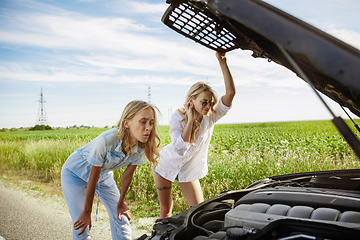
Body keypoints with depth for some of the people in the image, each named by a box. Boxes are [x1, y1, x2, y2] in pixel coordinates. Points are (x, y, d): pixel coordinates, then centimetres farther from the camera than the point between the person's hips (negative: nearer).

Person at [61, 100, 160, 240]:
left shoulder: (142, 147, -24)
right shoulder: (106, 141, -39)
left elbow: (127, 175, -9)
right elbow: (93, 176, -27)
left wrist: (120, 203, 2)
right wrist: (87, 211, -15)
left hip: (104, 174, 5)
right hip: (76, 172, -4)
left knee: (121, 219, 3)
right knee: (81, 227, -7)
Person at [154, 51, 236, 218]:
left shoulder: (211, 117, -16)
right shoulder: (177, 117, -21)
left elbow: (230, 93, -31)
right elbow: (180, 149, -33)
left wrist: (223, 63, -37)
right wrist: (190, 120, -34)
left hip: (189, 170, 2)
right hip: (166, 165, -1)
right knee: (165, 209, 13)